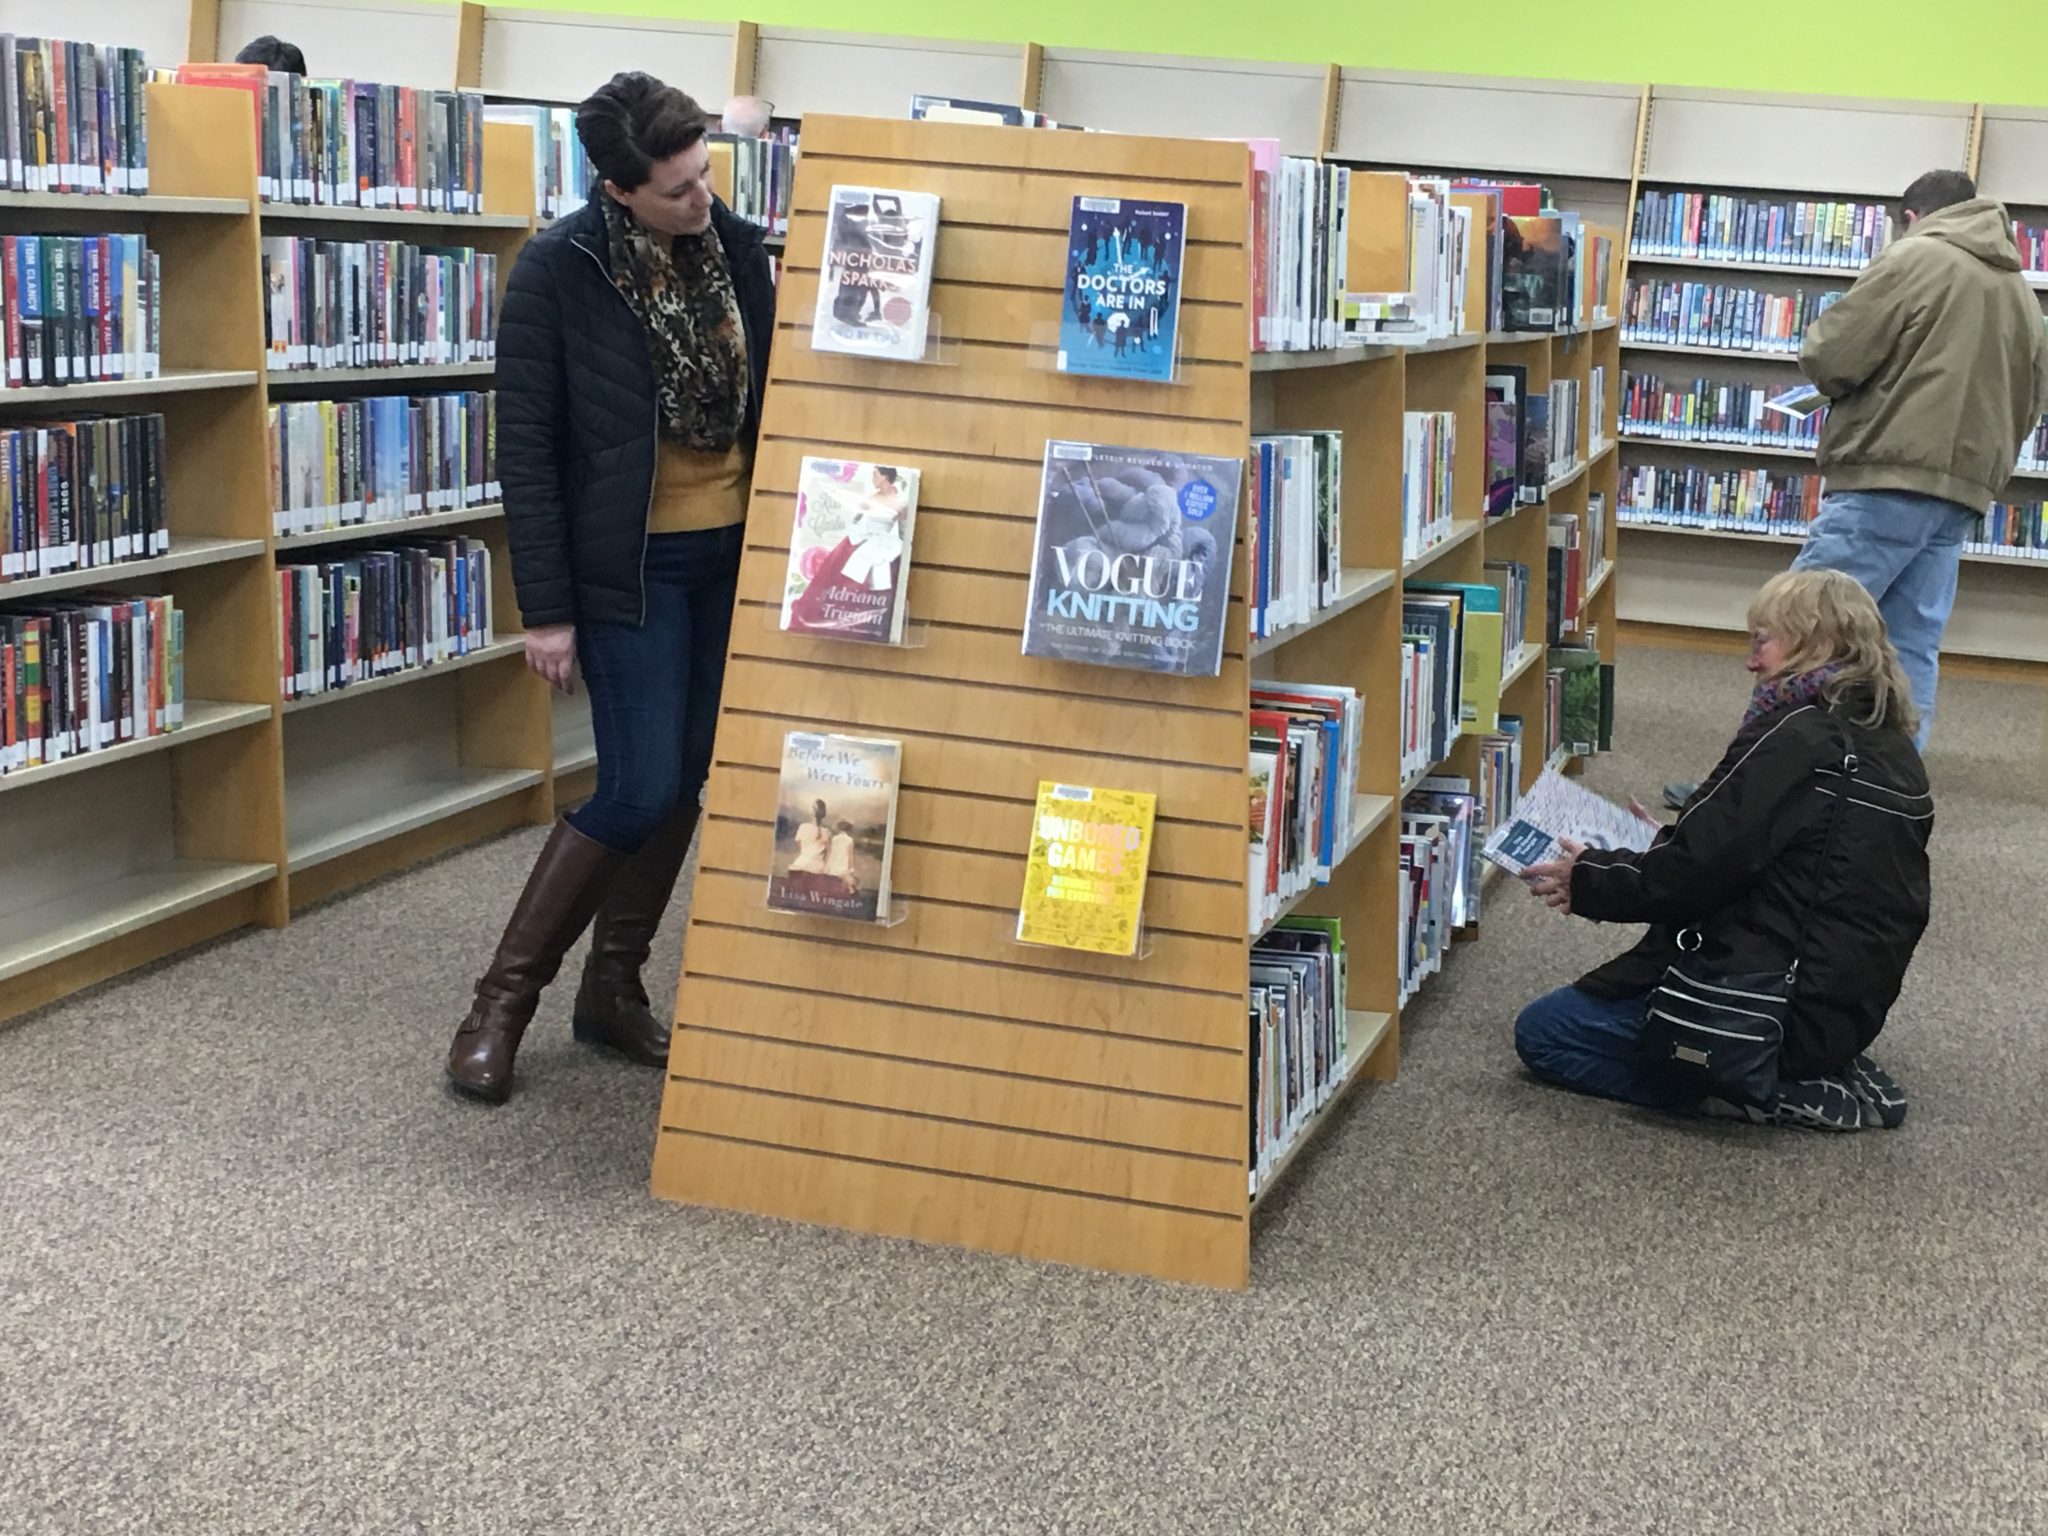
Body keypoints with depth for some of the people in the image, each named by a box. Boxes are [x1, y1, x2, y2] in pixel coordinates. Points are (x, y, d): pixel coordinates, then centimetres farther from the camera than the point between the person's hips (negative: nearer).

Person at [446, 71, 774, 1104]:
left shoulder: (739, 250, 1)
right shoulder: (558, 271, -13)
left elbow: (770, 401, 10)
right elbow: (525, 448, -10)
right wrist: (546, 610, -12)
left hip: (732, 554, 5)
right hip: (629, 566, -5)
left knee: (686, 782, 9)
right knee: (642, 789, -8)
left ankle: (614, 988, 25)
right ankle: (504, 998, 7)